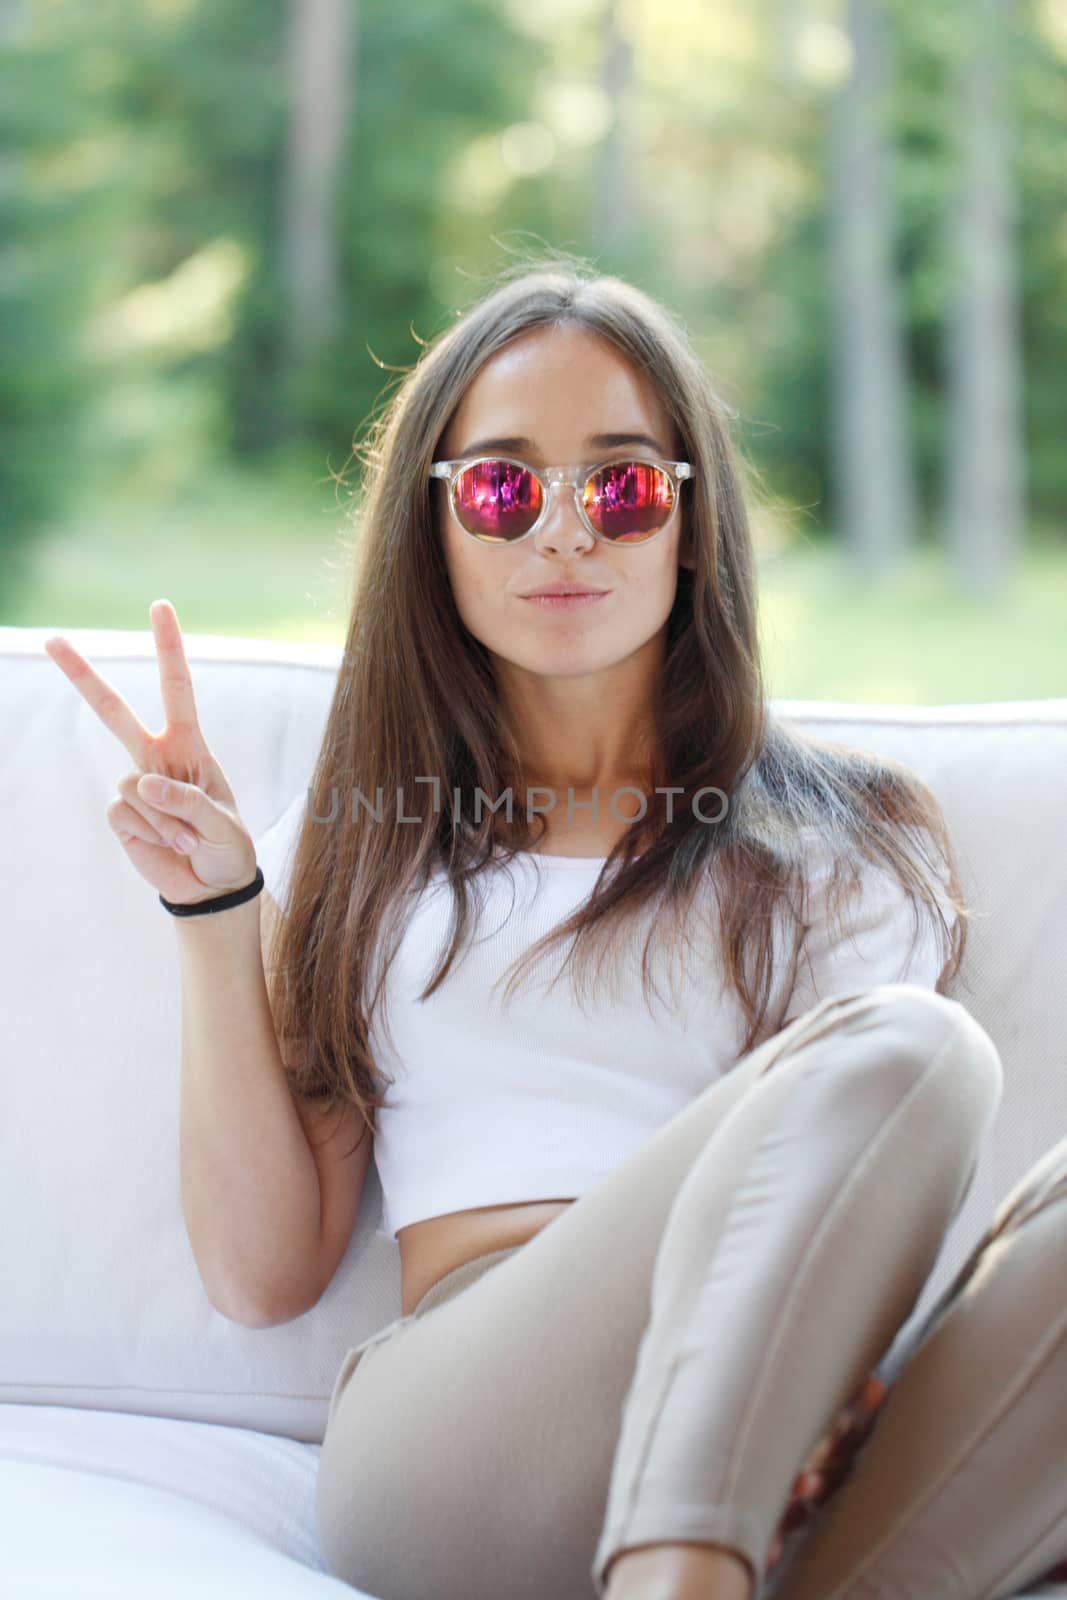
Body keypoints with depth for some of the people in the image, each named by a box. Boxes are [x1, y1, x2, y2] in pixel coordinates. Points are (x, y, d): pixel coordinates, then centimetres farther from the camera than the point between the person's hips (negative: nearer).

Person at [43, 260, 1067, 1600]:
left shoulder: (843, 840, 21)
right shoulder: (365, 841, 22)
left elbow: (867, 1213, 9)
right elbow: (261, 1271, 15)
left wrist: (831, 1372, -15)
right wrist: (215, 915, 7)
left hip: (764, 1484, 2)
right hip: (450, 1438, -1)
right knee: (912, 1052, -28)